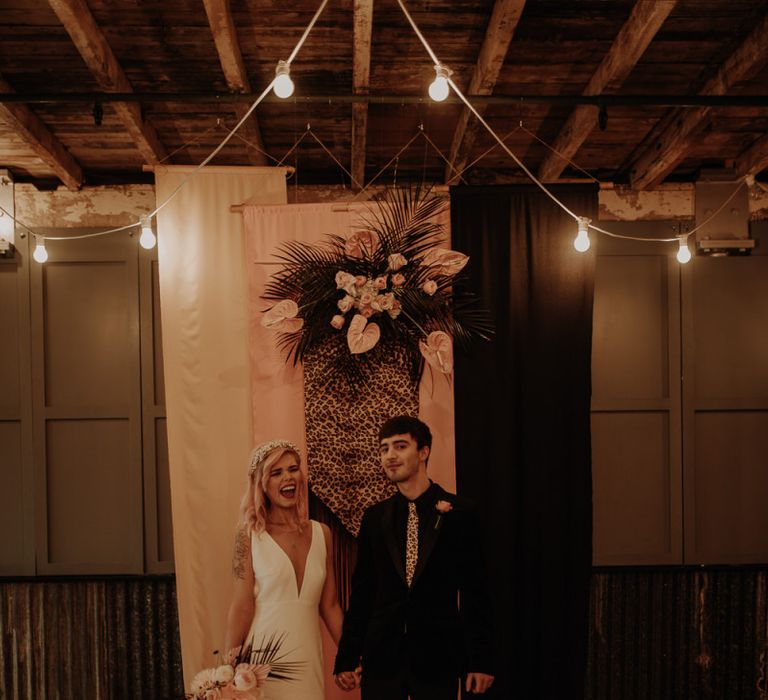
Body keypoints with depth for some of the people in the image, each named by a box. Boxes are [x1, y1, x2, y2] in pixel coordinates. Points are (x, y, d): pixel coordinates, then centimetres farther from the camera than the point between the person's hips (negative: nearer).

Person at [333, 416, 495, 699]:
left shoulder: (459, 513, -3)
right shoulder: (374, 517, 5)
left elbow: (474, 592, -2)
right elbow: (362, 592, 7)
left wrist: (480, 660, -4)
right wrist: (347, 658, 4)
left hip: (438, 657, -2)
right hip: (381, 655, 2)